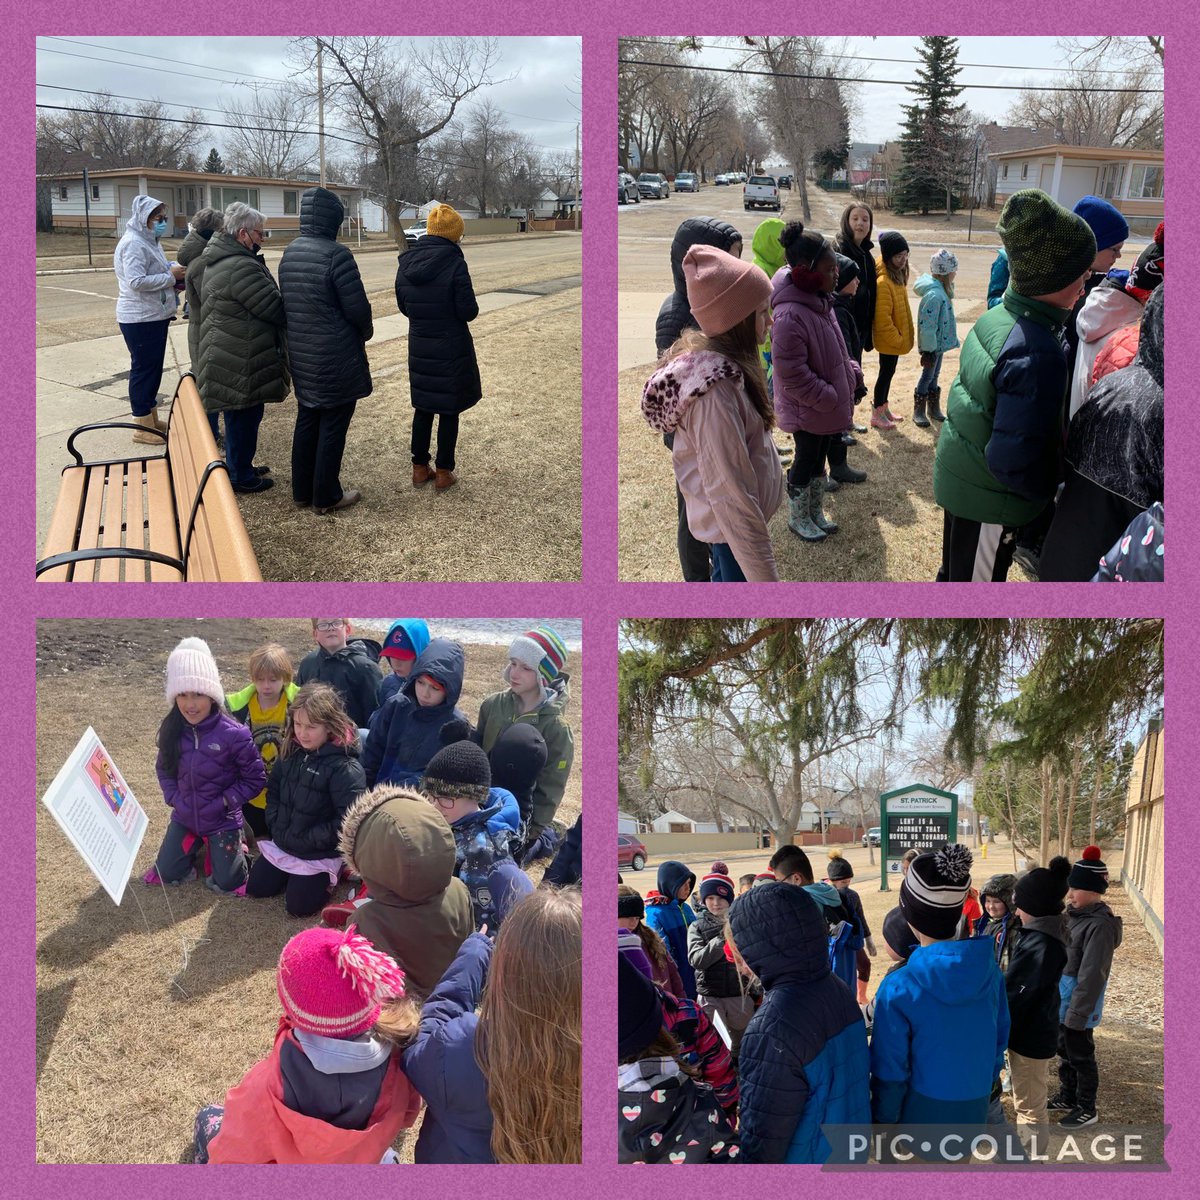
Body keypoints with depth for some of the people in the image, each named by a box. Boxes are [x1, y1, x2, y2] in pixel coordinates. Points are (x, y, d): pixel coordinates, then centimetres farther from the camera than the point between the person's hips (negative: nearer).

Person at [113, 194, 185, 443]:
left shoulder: (149, 241, 15)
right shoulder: (133, 243, -16)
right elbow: (136, 281, -26)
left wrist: (173, 272, 2)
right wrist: (171, 276, -20)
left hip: (155, 317, 10)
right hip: (140, 319, -10)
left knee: (153, 368, 15)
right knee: (143, 368, -3)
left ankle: (152, 419, 26)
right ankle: (142, 426, 4)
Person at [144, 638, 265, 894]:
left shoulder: (233, 734, -24)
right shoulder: (172, 730, -10)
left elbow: (255, 778, -13)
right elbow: (163, 768, 8)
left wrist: (225, 800, -17)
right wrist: (173, 798, -5)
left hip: (222, 821, -4)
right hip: (184, 817, 4)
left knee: (226, 882, -1)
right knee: (166, 874, 8)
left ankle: (233, 844, 29)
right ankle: (197, 843, 34)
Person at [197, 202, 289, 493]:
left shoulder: (217, 260, 13)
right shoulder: (241, 267, -22)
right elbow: (275, 309, -20)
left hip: (226, 357, 10)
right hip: (244, 361, -10)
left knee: (238, 417, 20)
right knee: (246, 417, 2)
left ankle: (238, 467, 32)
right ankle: (242, 476, 12)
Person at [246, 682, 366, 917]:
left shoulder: (346, 768, -28)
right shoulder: (292, 752, -4)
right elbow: (274, 789, 12)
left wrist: (308, 839, -22)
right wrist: (276, 825, 0)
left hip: (318, 854, -7)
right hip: (281, 844, 7)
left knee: (298, 906, -4)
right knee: (255, 888, 13)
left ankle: (329, 876, 19)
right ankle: (292, 874, 33)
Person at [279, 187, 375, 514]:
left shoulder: (289, 253, 4)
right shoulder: (336, 254, -19)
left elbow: (286, 302, 11)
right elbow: (357, 308, -17)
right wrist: (365, 332, 4)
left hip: (301, 355, 8)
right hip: (336, 358, -7)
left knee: (307, 421, 18)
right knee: (332, 426, 3)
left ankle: (302, 490, 27)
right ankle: (326, 496, 12)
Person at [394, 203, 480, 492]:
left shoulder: (406, 263, 0)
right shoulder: (454, 263, -18)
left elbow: (403, 306, 9)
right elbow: (468, 311, -16)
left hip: (419, 346, 5)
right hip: (452, 349, -5)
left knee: (423, 408, 18)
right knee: (449, 411, 7)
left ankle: (420, 468, 24)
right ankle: (443, 473, 14)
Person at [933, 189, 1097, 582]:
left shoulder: (995, 316, -4)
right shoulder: (1038, 354, -31)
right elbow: (1012, 461, -31)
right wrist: (1051, 490, -12)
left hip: (956, 473, 8)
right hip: (988, 502, -8)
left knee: (955, 573, 27)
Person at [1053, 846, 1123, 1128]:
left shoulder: (1100, 925, -24)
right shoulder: (1076, 914, 4)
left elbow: (1091, 975, -24)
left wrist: (1077, 1014, -22)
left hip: (1079, 1006, -8)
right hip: (1062, 1001, 8)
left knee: (1080, 1056, 8)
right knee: (1064, 1052, 22)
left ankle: (1086, 1109, 25)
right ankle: (1067, 1097, 39)